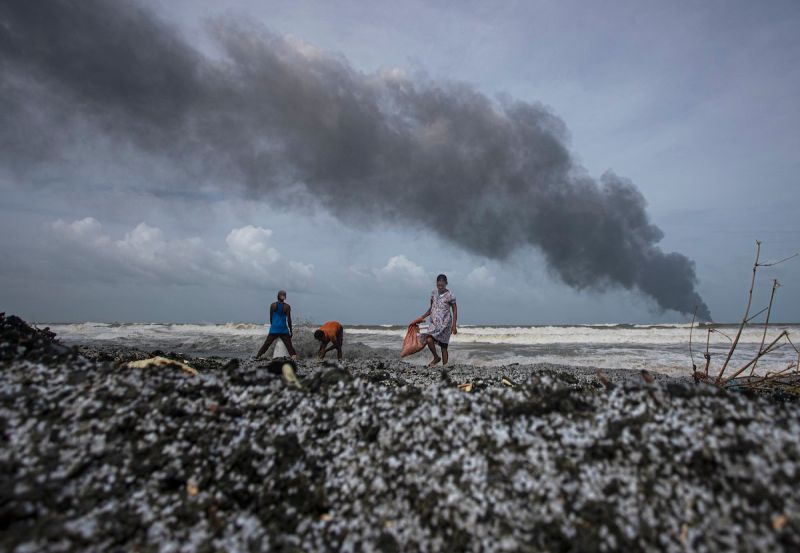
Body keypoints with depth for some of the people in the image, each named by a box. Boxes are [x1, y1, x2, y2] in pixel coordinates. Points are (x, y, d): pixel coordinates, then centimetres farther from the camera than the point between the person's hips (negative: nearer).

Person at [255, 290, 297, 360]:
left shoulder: (273, 305, 1)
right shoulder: (287, 306, -4)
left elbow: (271, 318, 7)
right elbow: (289, 319, -3)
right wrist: (290, 331, 4)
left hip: (274, 329, 2)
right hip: (283, 330, -2)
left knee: (266, 344, 10)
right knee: (289, 346, 1)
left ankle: (257, 356, 11)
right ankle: (294, 356, -8)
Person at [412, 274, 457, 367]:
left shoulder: (450, 295, -4)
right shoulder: (434, 293, 10)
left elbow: (455, 311, -1)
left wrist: (454, 326, -6)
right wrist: (422, 317, 19)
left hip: (445, 323, -4)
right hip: (434, 322, 4)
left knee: (443, 346, -7)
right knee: (429, 340, -18)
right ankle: (436, 357, 4)